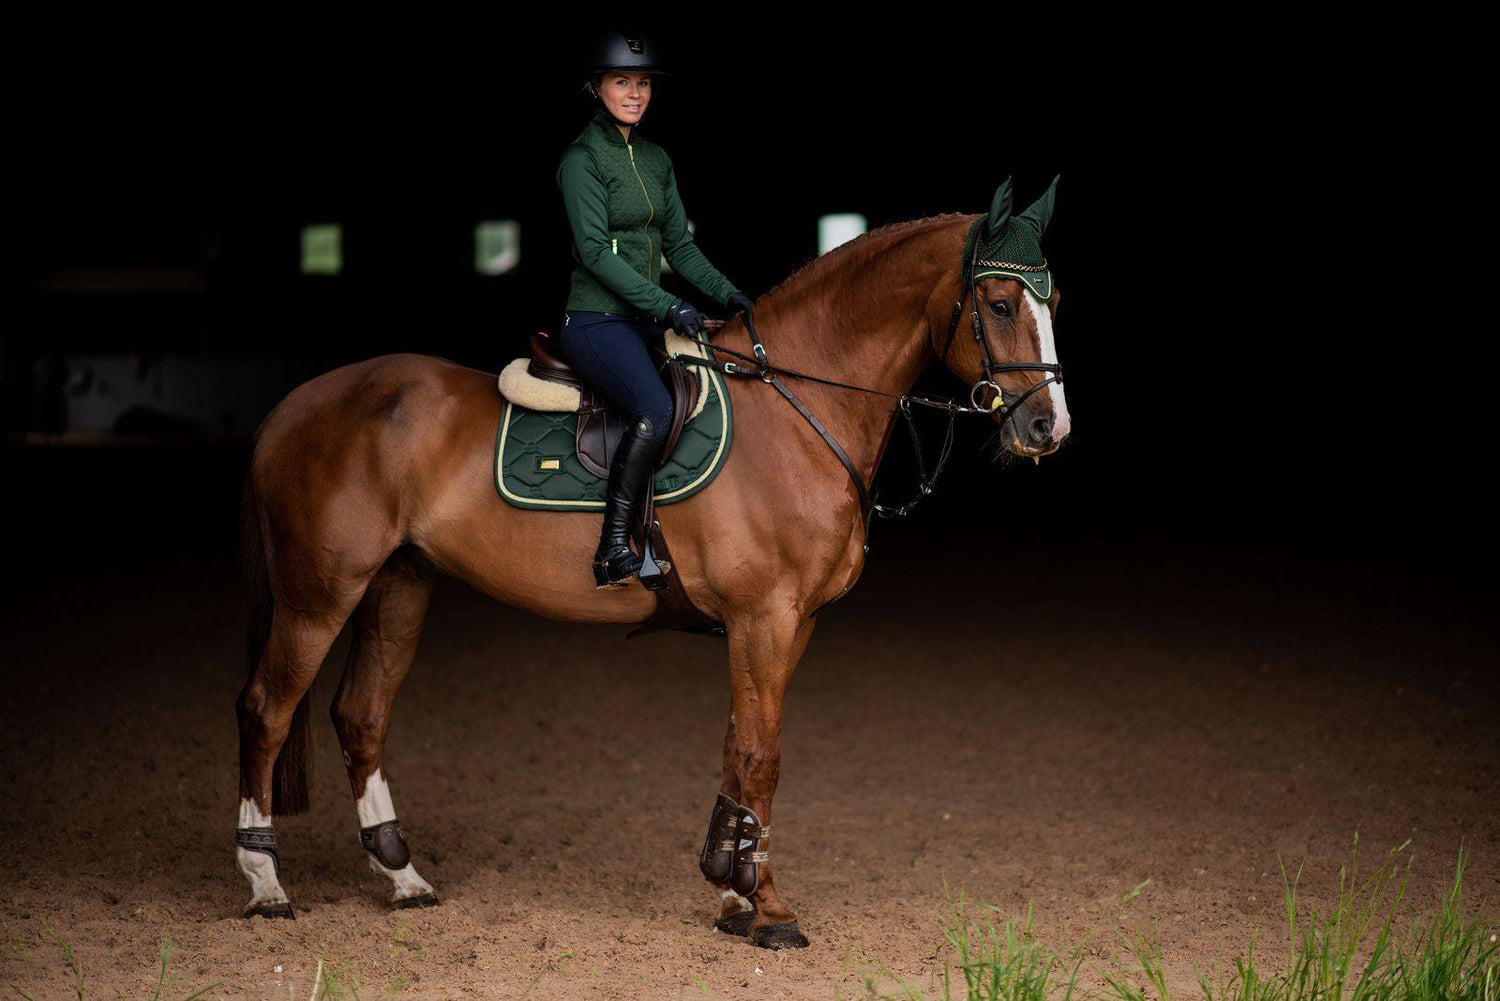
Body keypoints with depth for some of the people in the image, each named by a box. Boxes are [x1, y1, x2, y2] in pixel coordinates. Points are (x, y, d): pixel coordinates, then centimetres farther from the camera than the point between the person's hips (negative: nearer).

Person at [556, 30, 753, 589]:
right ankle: (613, 554, -28)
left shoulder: (657, 160, 17)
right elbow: (595, 251, -15)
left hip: (648, 321, 9)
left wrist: (726, 293, 2)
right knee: (656, 409, -32)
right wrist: (668, 307, -21)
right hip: (595, 322, -9)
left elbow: (678, 244, 18)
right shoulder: (583, 159, -7)